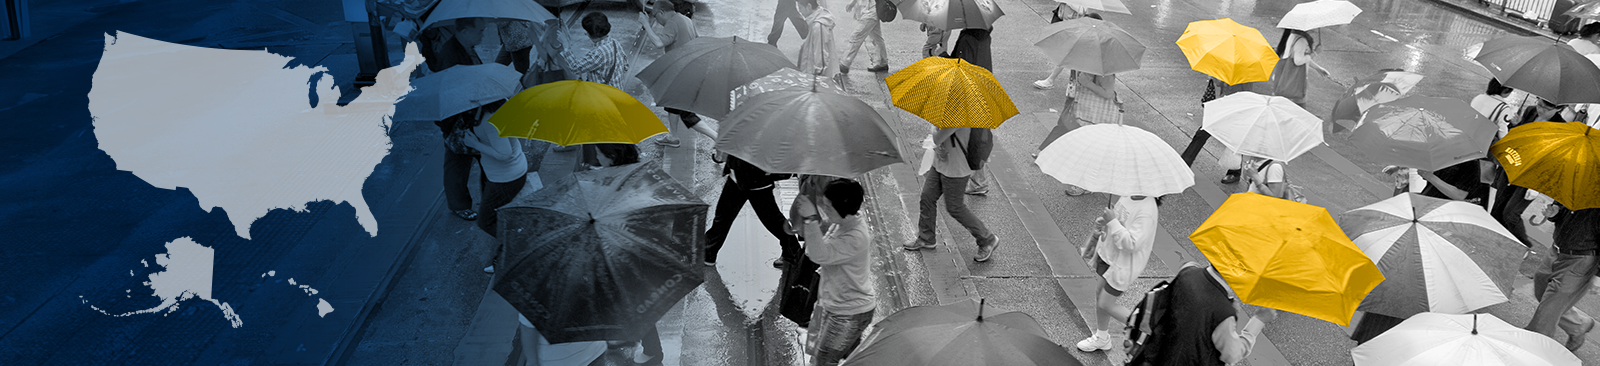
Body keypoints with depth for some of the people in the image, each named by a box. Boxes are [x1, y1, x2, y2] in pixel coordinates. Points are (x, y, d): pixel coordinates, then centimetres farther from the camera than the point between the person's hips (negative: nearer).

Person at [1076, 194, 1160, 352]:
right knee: (1101, 299, 20)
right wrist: (1103, 222, -4)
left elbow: (1132, 244, -31)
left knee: (1106, 305, 3)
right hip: (1108, 255, 8)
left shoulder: (1146, 210, -30)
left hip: (1123, 265, -8)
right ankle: (1101, 338, 41)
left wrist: (1112, 221, -32)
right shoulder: (1127, 195, -4)